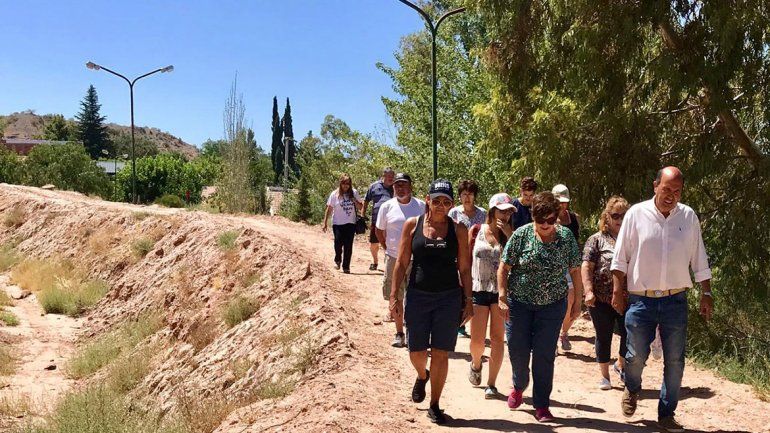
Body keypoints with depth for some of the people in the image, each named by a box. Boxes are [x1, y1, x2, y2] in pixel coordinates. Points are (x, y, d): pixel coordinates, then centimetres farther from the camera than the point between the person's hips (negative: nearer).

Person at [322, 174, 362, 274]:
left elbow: (360, 207, 9)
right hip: (338, 224, -1)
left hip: (350, 223, 2)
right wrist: (325, 223, -2)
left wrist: (355, 201, -11)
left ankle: (346, 267, 11)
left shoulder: (354, 193, 3)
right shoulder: (335, 194, -2)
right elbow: (329, 209, 1)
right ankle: (337, 260, 21)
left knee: (348, 246, 1)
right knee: (338, 243, -8)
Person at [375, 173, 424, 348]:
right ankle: (399, 333, 21)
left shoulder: (421, 206, -1)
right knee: (395, 298, 8)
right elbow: (379, 231, 11)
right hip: (393, 259, 1)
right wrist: (387, 248, 6)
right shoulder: (387, 207, 0)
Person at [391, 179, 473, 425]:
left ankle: (434, 406, 19)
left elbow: (464, 268, 4)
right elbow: (402, 263, 2)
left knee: (440, 355, 3)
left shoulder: (458, 230, 0)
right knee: (416, 353, 9)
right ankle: (422, 376, 45)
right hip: (417, 296, 1)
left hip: (449, 298, 0)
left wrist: (468, 301, 2)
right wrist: (394, 296, -1)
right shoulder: (412, 225, -1)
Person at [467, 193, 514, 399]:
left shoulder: (510, 234, 2)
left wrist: (509, 234, -16)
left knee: (497, 338, 2)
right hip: (478, 290, 0)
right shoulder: (476, 231, 2)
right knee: (477, 339, 1)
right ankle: (476, 363, 35)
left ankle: (491, 384, 12)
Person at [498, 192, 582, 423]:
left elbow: (575, 270, 4)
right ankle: (519, 386, 38)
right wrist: (502, 297, -10)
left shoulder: (566, 236, -4)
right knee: (517, 350, 7)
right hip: (519, 303, 0)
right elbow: (504, 267, -4)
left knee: (544, 355, 1)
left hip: (552, 305, 0)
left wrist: (578, 299, 5)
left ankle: (541, 404, 15)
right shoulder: (521, 235, -8)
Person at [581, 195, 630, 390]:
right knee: (604, 337, 8)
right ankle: (605, 376, 22)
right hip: (601, 299, -2)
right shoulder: (597, 239, -1)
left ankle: (621, 364, 33)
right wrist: (588, 292, -15)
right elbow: (586, 267, -5)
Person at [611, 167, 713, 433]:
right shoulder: (636, 214, -5)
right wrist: (617, 291, -3)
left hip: (675, 301, 2)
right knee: (636, 355, 5)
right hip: (640, 300, -2)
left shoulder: (689, 217, 1)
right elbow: (621, 258, -1)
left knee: (675, 362, 6)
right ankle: (632, 390, 38)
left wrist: (706, 294, 7)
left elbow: (699, 261, 7)